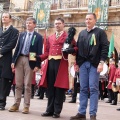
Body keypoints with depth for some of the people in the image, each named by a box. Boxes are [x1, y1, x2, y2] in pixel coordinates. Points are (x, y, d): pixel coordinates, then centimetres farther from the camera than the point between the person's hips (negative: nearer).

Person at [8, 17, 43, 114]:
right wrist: (13, 61, 4)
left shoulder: (38, 37, 2)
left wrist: (37, 65, -11)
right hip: (19, 59, 4)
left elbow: (39, 52, -3)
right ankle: (16, 104, 14)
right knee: (18, 84, 7)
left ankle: (26, 106, 6)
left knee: (27, 85, 0)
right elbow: (17, 48, 12)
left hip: (30, 61, -4)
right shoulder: (22, 35, 14)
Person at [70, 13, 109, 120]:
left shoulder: (100, 32, 2)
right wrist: (77, 63, 10)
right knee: (83, 89, 6)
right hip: (83, 64, 5)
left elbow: (105, 48, -5)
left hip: (94, 64, -5)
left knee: (93, 88, -5)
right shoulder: (82, 33, 17)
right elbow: (78, 48, 18)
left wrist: (101, 62, -14)